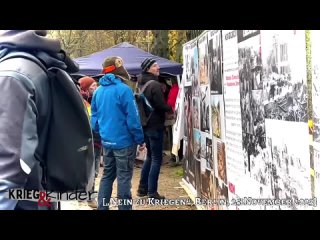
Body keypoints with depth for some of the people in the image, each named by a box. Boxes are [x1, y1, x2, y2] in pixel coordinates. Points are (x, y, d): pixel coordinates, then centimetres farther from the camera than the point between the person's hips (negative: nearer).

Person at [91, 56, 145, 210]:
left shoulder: (98, 91, 6)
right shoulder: (123, 89, -15)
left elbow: (94, 118, 12)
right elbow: (132, 119, -16)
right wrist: (140, 140, -8)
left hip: (107, 141, 7)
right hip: (123, 141, -7)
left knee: (107, 176, 15)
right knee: (124, 178, 1)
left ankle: (102, 207, 18)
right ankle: (124, 208, 6)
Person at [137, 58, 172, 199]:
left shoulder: (141, 84, 12)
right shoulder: (155, 85, -16)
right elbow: (161, 105, -19)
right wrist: (171, 109, 1)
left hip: (145, 125, 9)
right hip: (155, 126, -9)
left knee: (150, 157, 19)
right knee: (156, 159, -3)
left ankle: (142, 188, 22)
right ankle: (152, 192, -3)